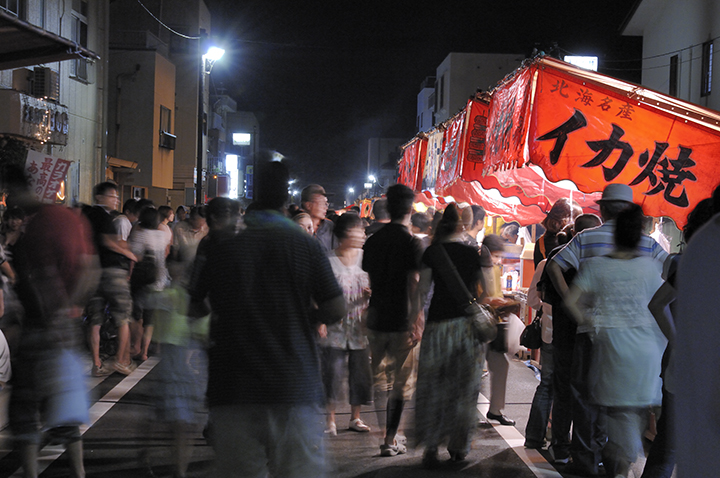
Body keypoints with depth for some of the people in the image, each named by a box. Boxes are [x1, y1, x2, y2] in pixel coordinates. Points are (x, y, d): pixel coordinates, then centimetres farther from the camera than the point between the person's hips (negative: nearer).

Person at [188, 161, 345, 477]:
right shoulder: (306, 247, -3)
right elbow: (336, 310, -2)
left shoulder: (220, 250, 1)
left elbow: (193, 309, 12)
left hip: (232, 391, 1)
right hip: (294, 390, -1)